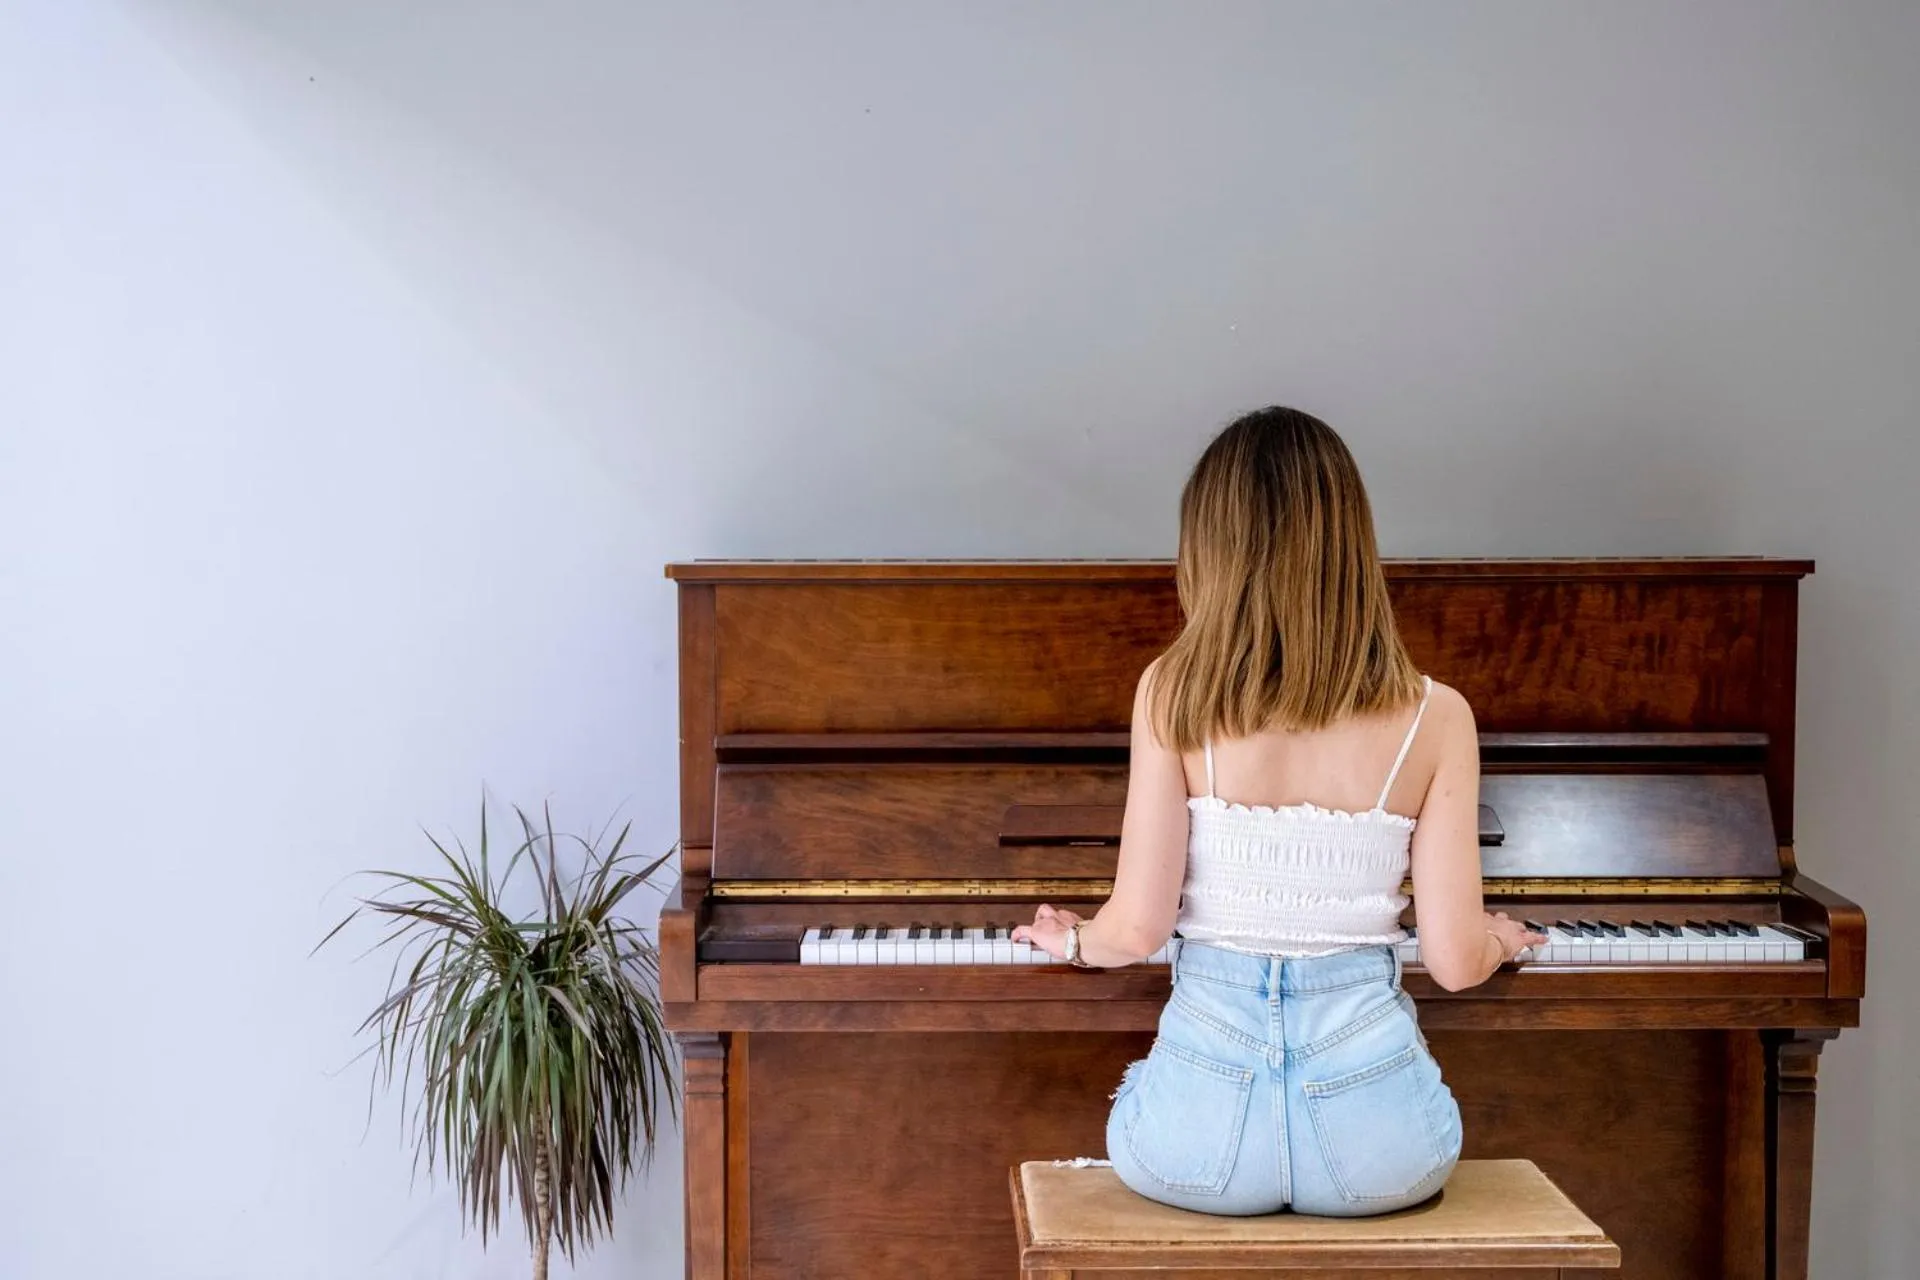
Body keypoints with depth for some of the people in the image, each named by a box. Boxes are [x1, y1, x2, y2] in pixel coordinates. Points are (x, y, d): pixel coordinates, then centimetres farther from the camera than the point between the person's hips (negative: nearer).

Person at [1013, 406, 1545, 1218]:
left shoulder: (1173, 693, -7)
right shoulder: (1434, 717, -5)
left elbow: (1138, 926, -8)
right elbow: (1455, 960, -4)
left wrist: (1074, 942, 15)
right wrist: (1499, 939, 20)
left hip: (1201, 1141, 0)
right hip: (1377, 1149, 1)